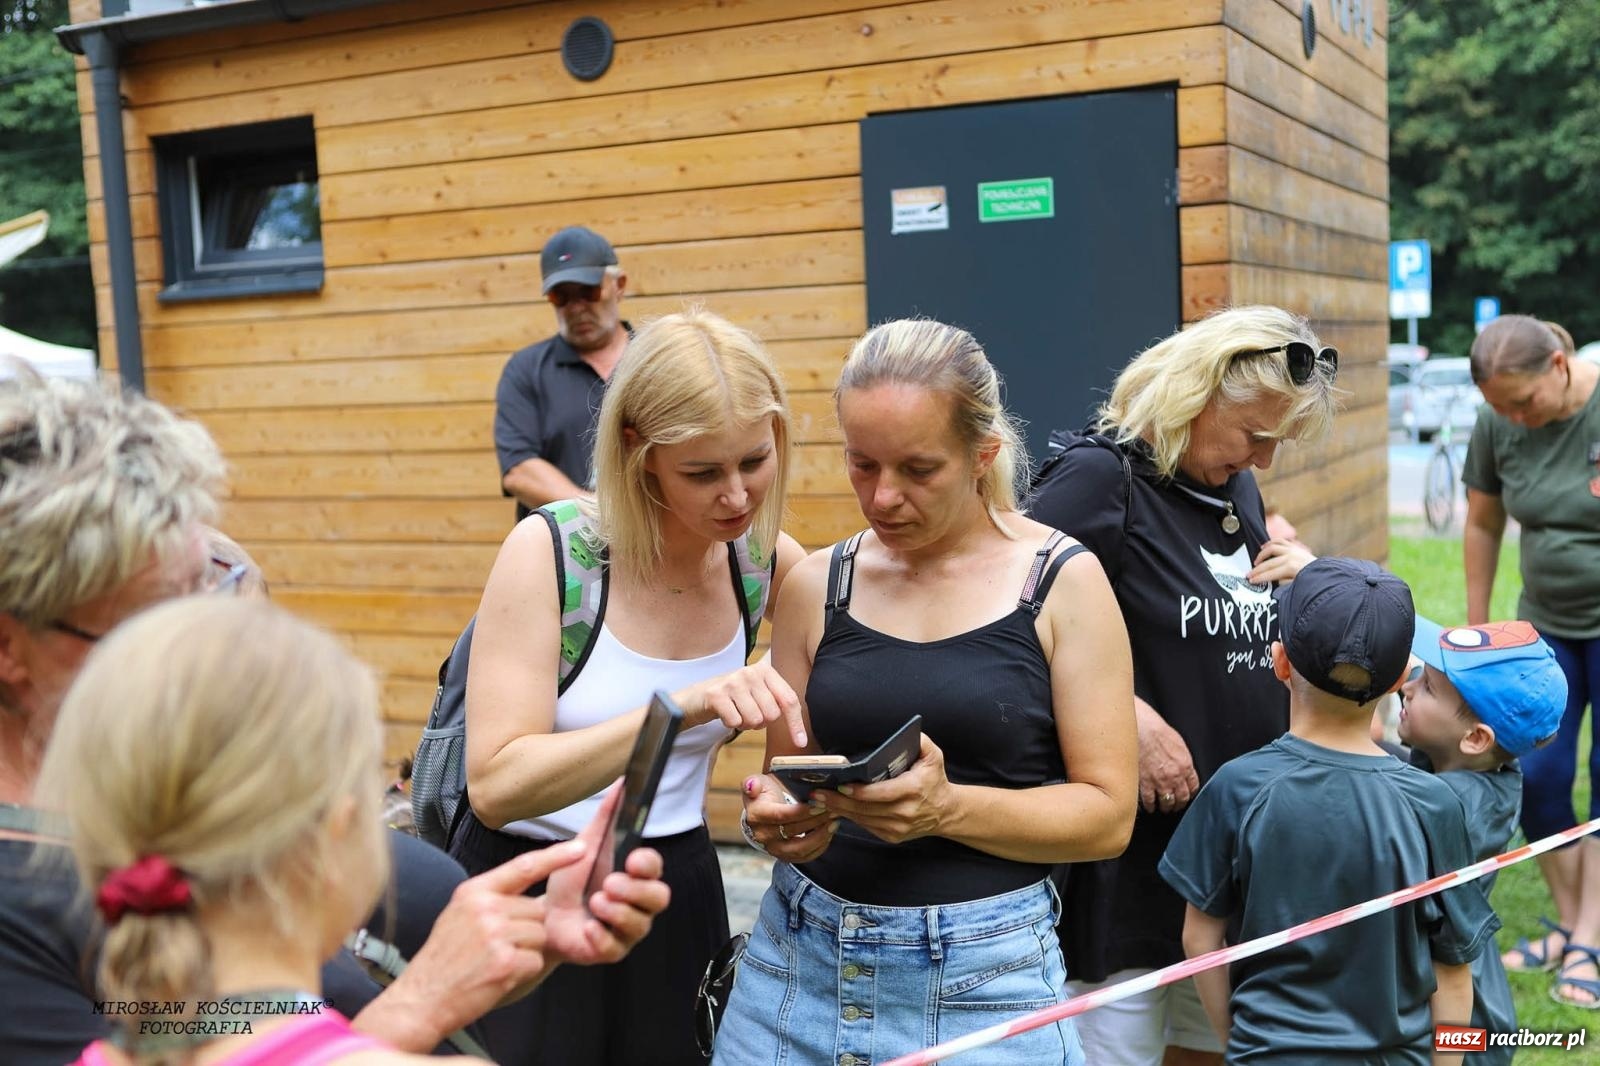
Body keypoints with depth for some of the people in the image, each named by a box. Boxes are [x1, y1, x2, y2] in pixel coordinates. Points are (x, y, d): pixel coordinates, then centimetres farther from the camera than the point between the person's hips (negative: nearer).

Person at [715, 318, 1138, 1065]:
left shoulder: (1062, 582, -5)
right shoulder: (816, 587, 3)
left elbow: (1106, 814, -7)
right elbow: (784, 779, 10)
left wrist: (947, 808, -21)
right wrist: (777, 820, -13)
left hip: (982, 976, -2)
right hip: (801, 956, 3)